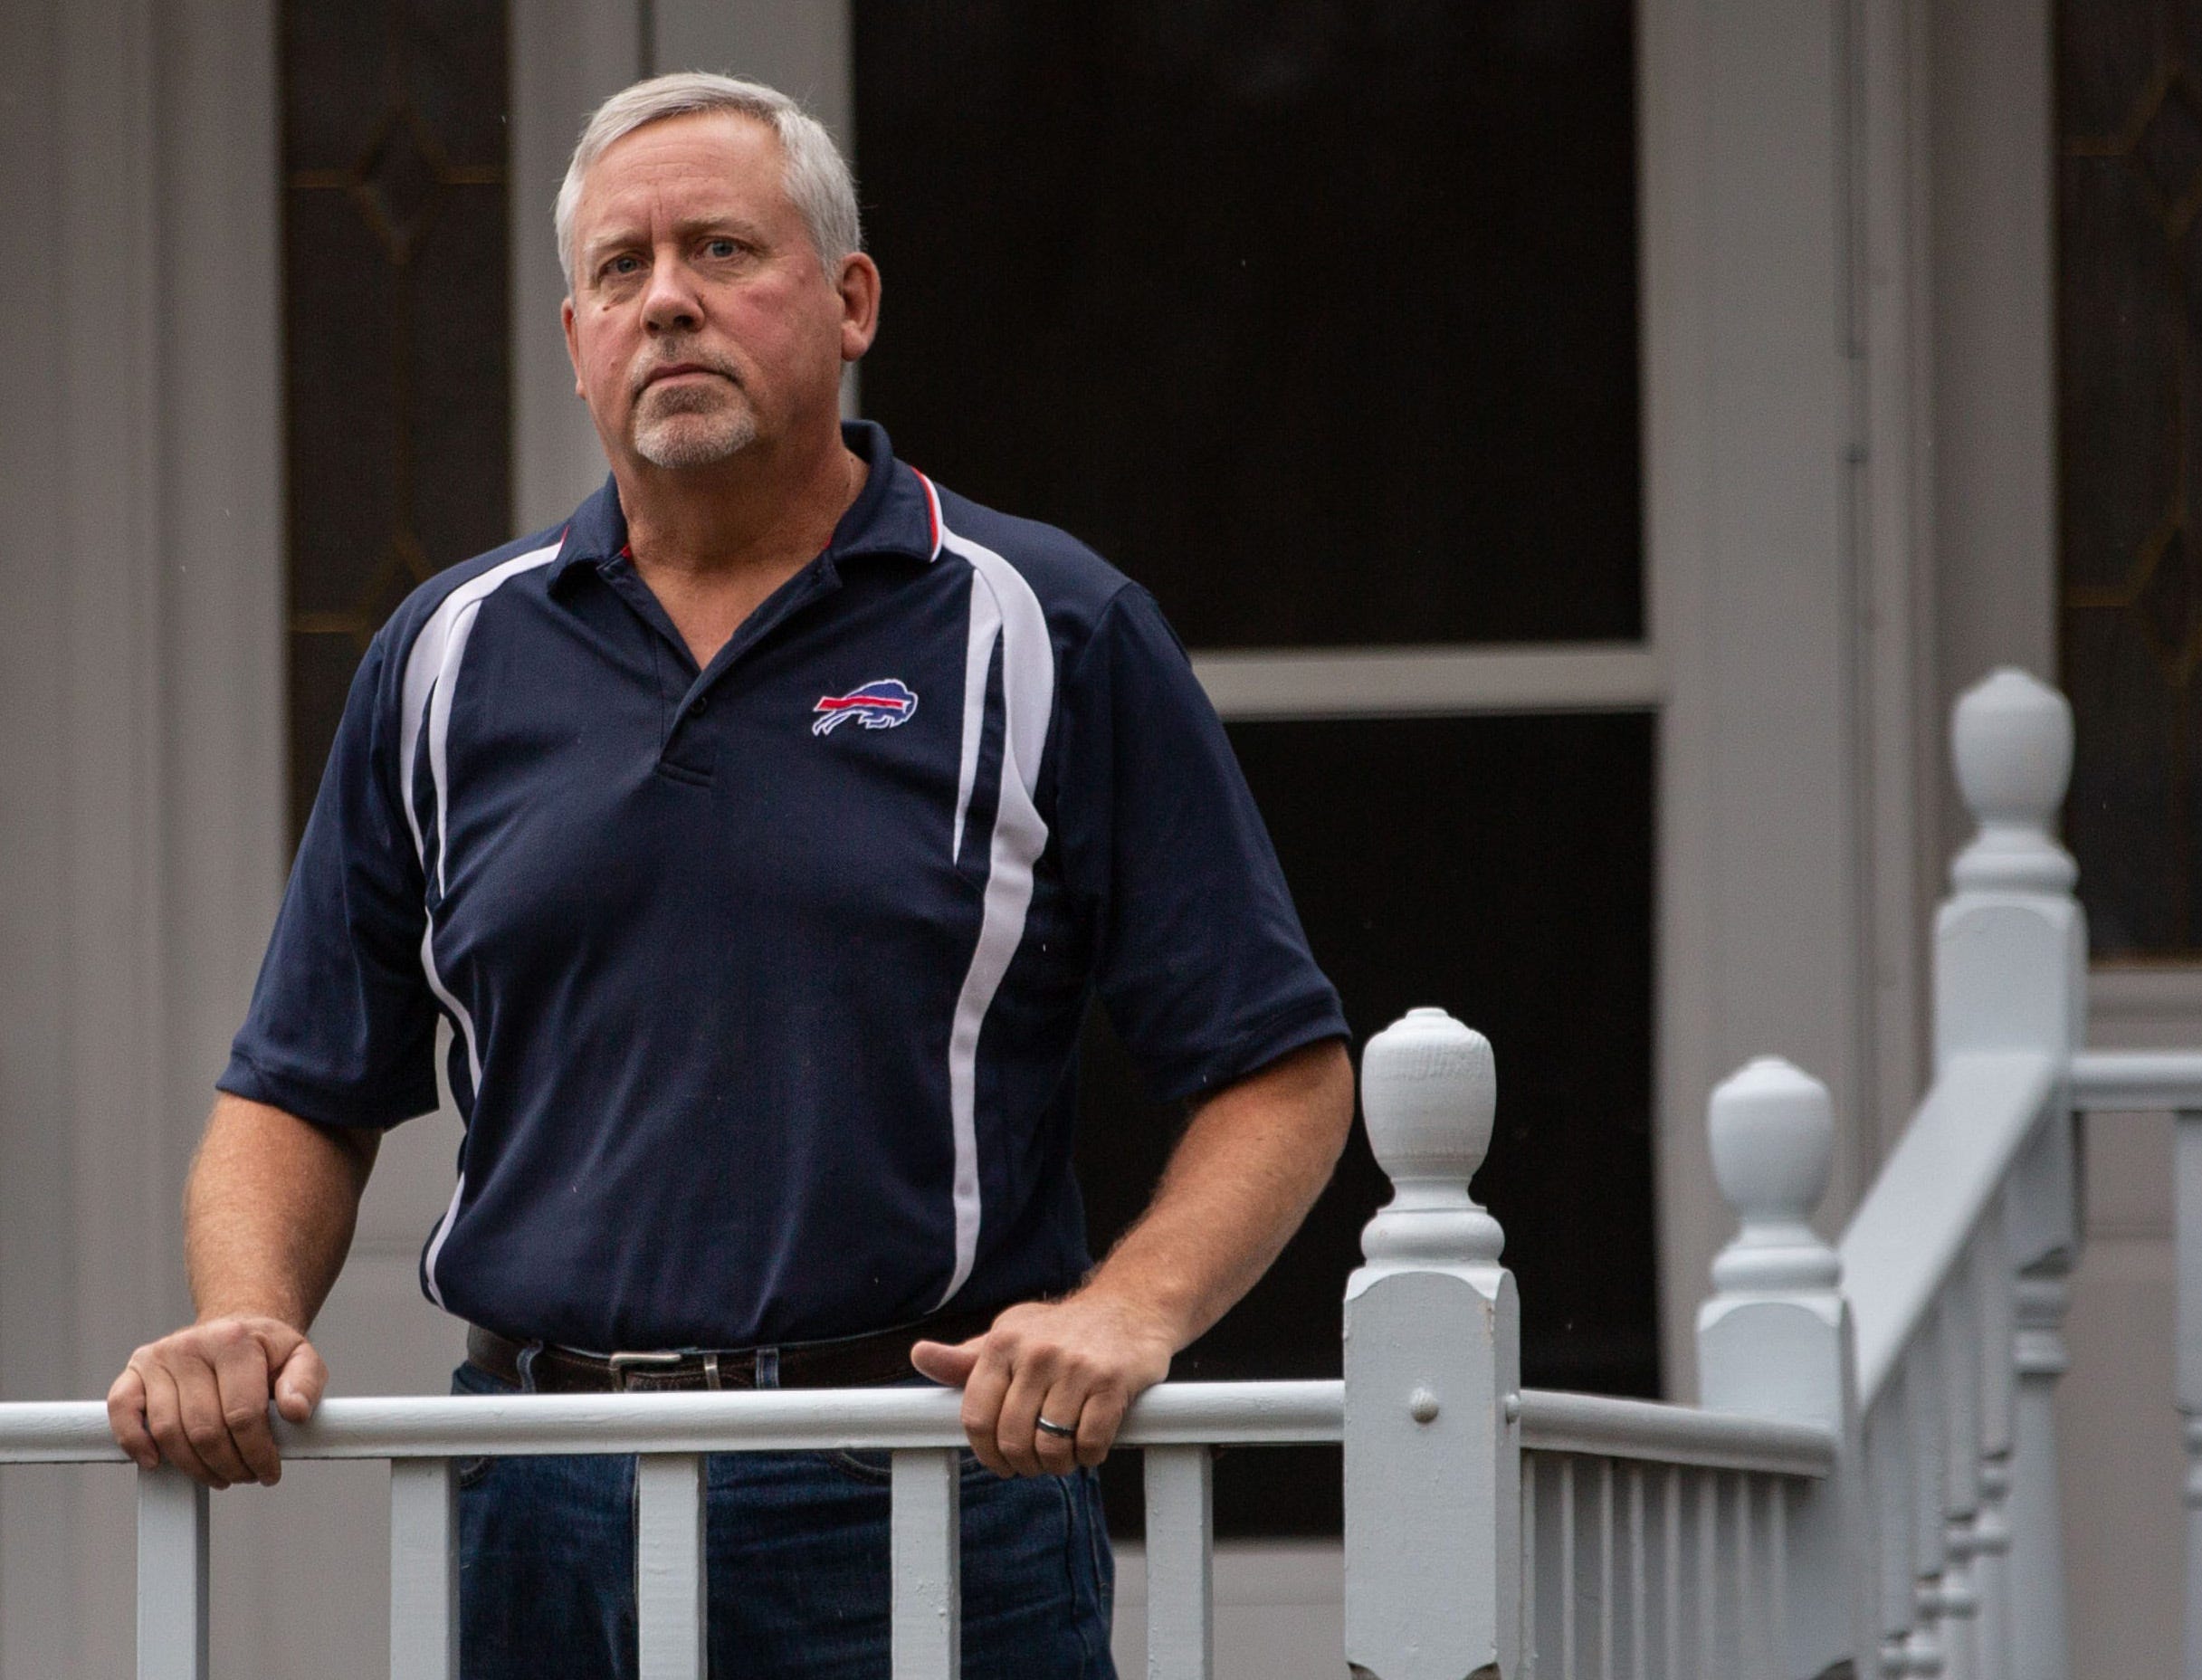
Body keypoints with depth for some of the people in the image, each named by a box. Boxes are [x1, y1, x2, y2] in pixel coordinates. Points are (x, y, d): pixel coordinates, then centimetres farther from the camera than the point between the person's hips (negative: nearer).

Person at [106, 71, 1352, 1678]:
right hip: (540, 1527, 3)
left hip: (927, 1516, -3)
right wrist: (245, 1319, -3)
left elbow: (1283, 1072, 0)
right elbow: (301, 1094, 16)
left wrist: (1128, 1310, -16)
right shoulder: (452, 657, 13)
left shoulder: (1050, 636, 3)